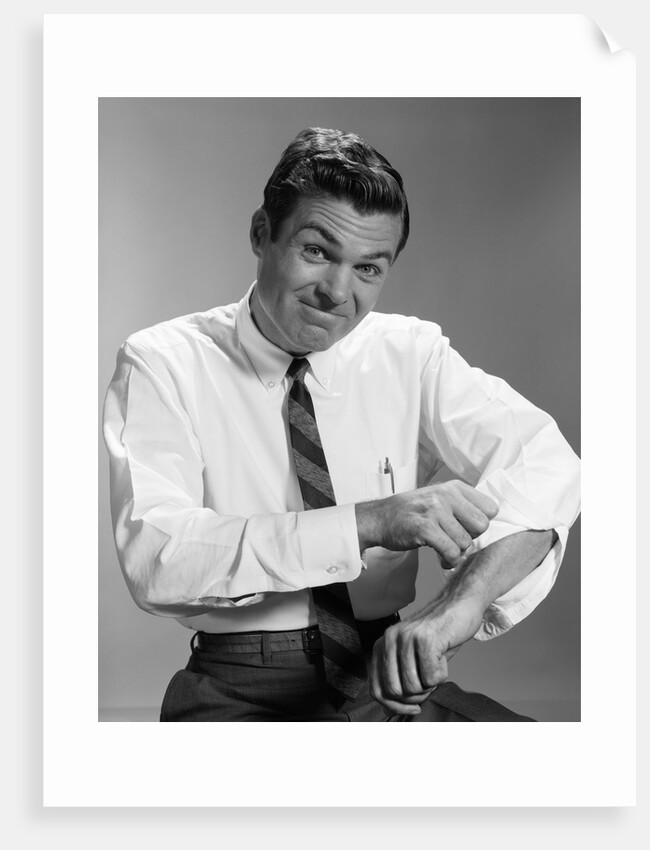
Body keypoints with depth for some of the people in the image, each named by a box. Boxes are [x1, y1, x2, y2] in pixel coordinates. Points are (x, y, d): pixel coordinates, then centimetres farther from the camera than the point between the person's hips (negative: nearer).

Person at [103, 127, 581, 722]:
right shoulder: (162, 364, -7)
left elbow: (545, 464, -13)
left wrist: (461, 604, -31)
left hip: (389, 673, 3)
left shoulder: (411, 353, 2)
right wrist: (368, 521, -31)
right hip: (238, 688, -3)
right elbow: (155, 559, -22)